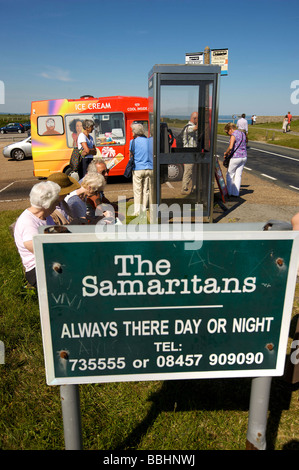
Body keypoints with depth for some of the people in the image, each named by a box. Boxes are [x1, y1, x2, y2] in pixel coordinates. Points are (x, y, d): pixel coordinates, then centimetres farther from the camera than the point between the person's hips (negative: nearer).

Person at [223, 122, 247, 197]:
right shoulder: (242, 133, 12)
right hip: (244, 157, 8)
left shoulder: (233, 135, -14)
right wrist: (230, 152, 15)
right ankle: (236, 193, 12)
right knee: (238, 175, 10)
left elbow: (230, 147, -28)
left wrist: (226, 153, -10)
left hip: (236, 158, -8)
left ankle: (229, 192, 13)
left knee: (230, 174, 8)